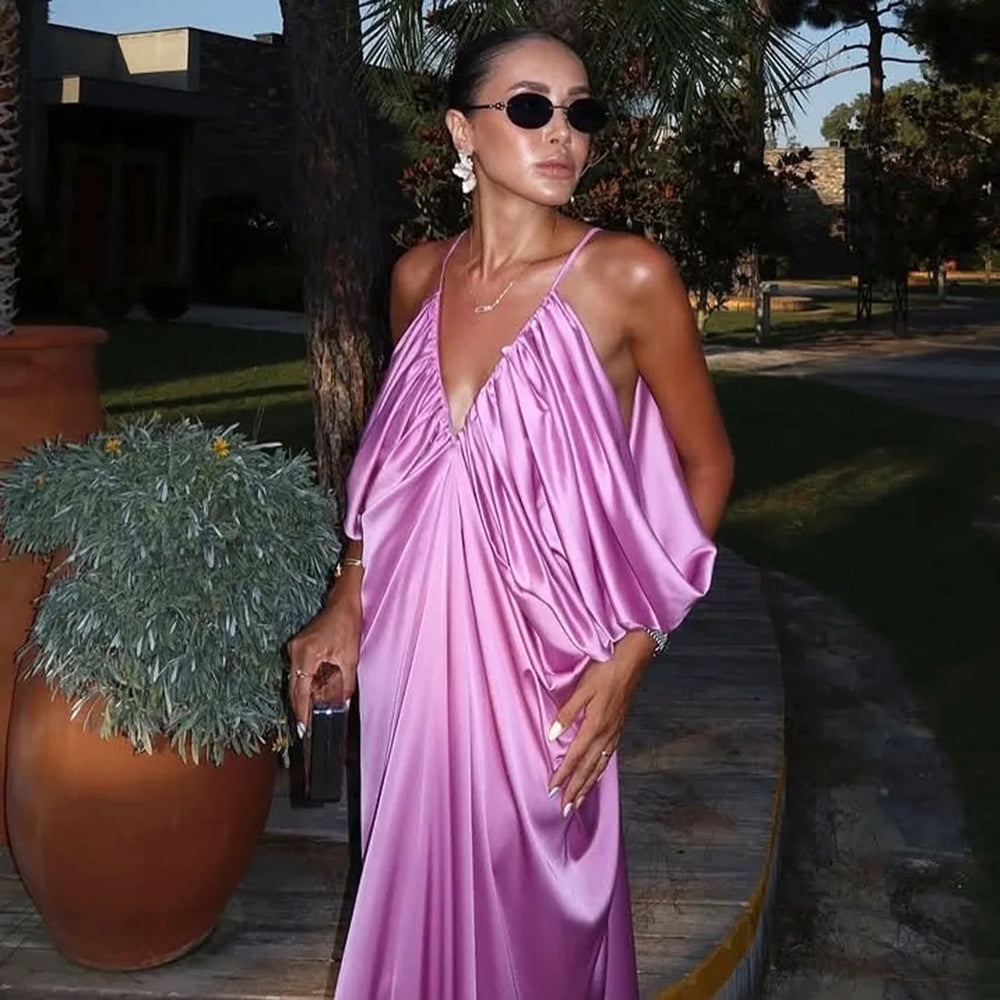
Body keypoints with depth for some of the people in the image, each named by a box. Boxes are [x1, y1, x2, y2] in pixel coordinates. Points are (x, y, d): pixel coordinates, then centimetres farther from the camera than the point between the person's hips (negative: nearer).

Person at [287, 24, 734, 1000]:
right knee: (418, 902, 18)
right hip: (409, 649, 4)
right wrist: (347, 600, 8)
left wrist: (630, 654, -10)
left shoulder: (626, 276, -12)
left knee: (525, 916, 10)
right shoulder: (421, 276, 2)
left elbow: (706, 463, -4)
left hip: (536, 660, -4)